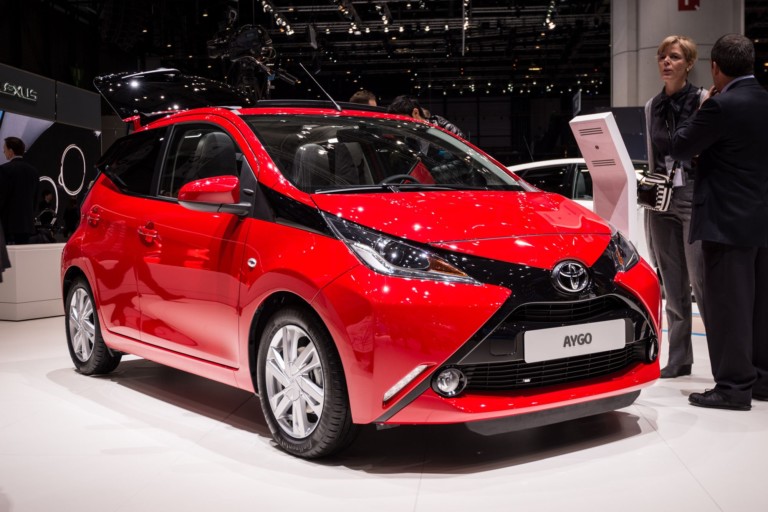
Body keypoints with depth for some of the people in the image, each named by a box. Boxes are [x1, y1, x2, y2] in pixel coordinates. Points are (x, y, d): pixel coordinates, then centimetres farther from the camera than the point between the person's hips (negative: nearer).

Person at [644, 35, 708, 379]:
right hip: (660, 200, 5)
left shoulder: (703, 100, -3)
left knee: (701, 280, -10)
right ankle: (679, 358, 15)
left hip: (694, 196, -5)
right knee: (672, 284, 8)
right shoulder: (652, 107, 13)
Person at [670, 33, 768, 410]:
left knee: (727, 305, -4)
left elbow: (680, 147, -7)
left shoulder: (722, 105, -15)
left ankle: (734, 386, -1)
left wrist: (701, 108, 4)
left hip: (728, 220, -8)